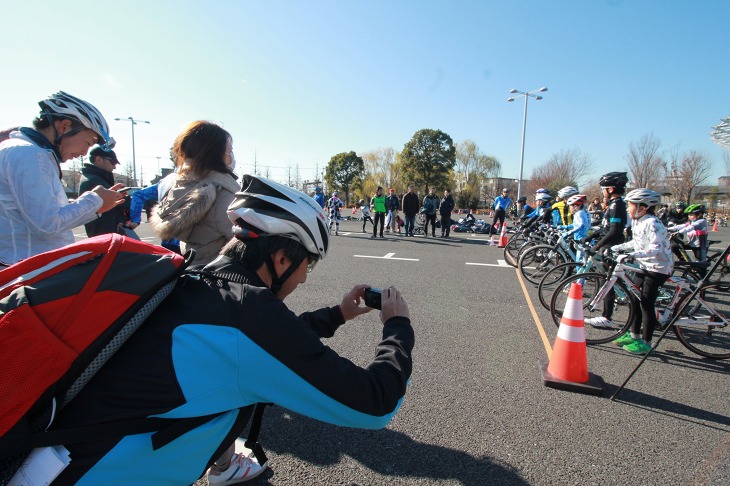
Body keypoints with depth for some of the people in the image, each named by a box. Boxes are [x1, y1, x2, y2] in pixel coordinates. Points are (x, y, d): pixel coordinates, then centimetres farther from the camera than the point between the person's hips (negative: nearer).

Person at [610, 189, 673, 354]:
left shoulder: (652, 223, -21)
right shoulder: (638, 222, 8)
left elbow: (656, 248, -32)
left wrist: (633, 254, -43)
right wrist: (616, 248, 13)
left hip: (658, 268, -9)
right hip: (645, 266, 9)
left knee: (647, 304, -5)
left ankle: (646, 342, 6)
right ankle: (634, 335, 24)